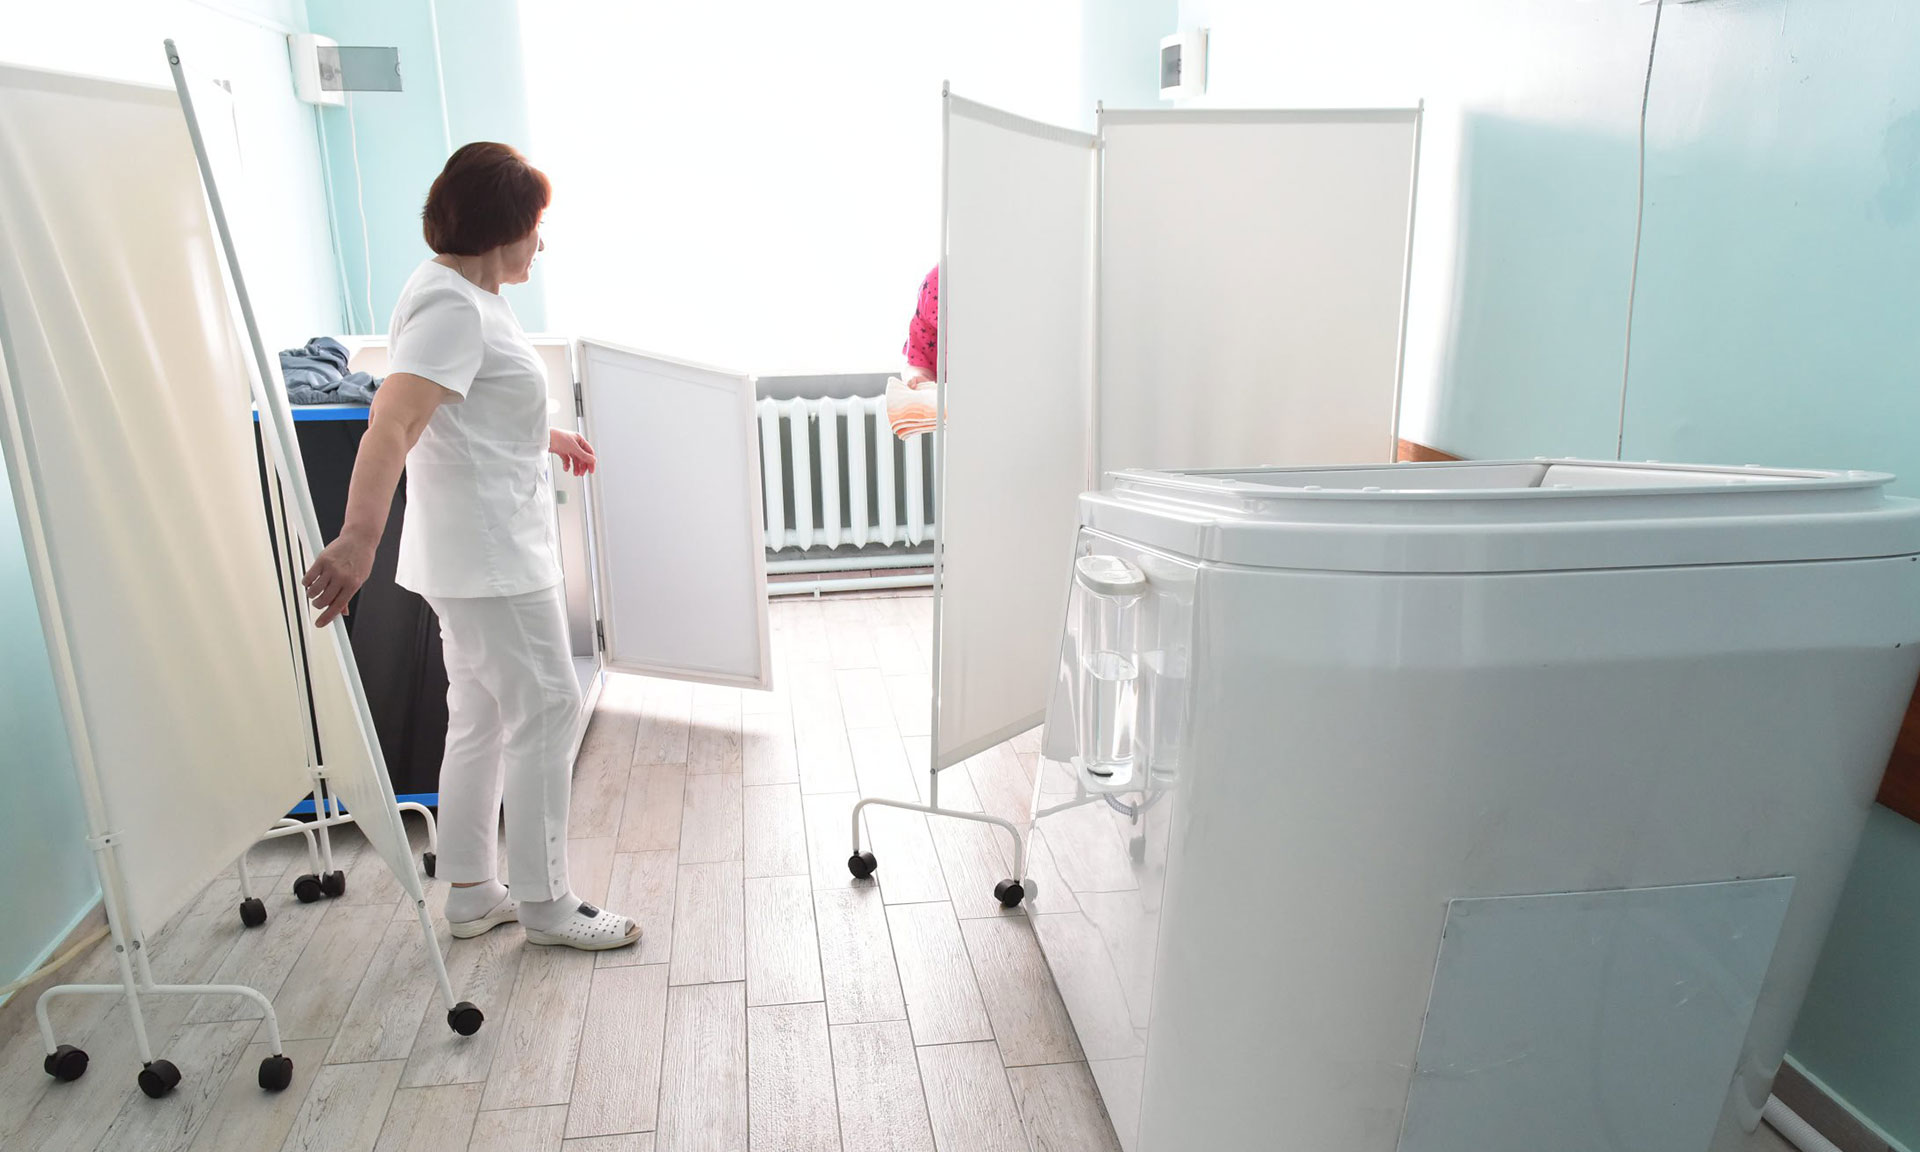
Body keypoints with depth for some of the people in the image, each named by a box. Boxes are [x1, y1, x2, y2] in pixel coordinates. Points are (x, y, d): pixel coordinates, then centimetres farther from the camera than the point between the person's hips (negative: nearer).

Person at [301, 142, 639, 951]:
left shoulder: (464, 294, 14)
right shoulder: (452, 307, -18)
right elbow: (391, 425, -32)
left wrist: (546, 437, 44)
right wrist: (359, 537, -42)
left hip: (488, 551, 11)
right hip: (488, 557, -11)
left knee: (482, 719, 16)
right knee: (545, 710, -2)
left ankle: (471, 893, 27)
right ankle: (544, 904, 11)